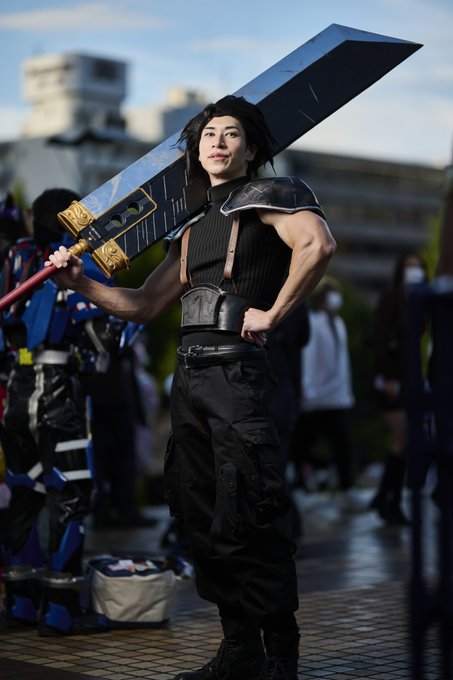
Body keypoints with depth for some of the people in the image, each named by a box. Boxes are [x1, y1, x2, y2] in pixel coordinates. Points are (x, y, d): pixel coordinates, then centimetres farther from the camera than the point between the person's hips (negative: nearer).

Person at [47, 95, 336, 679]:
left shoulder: (267, 196, 3)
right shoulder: (194, 229, 24)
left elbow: (317, 243, -18)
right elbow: (144, 305, 23)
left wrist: (272, 313, -14)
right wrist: (81, 284, 12)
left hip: (236, 370, -8)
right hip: (189, 375, 8)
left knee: (244, 523, -10)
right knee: (202, 521, 7)